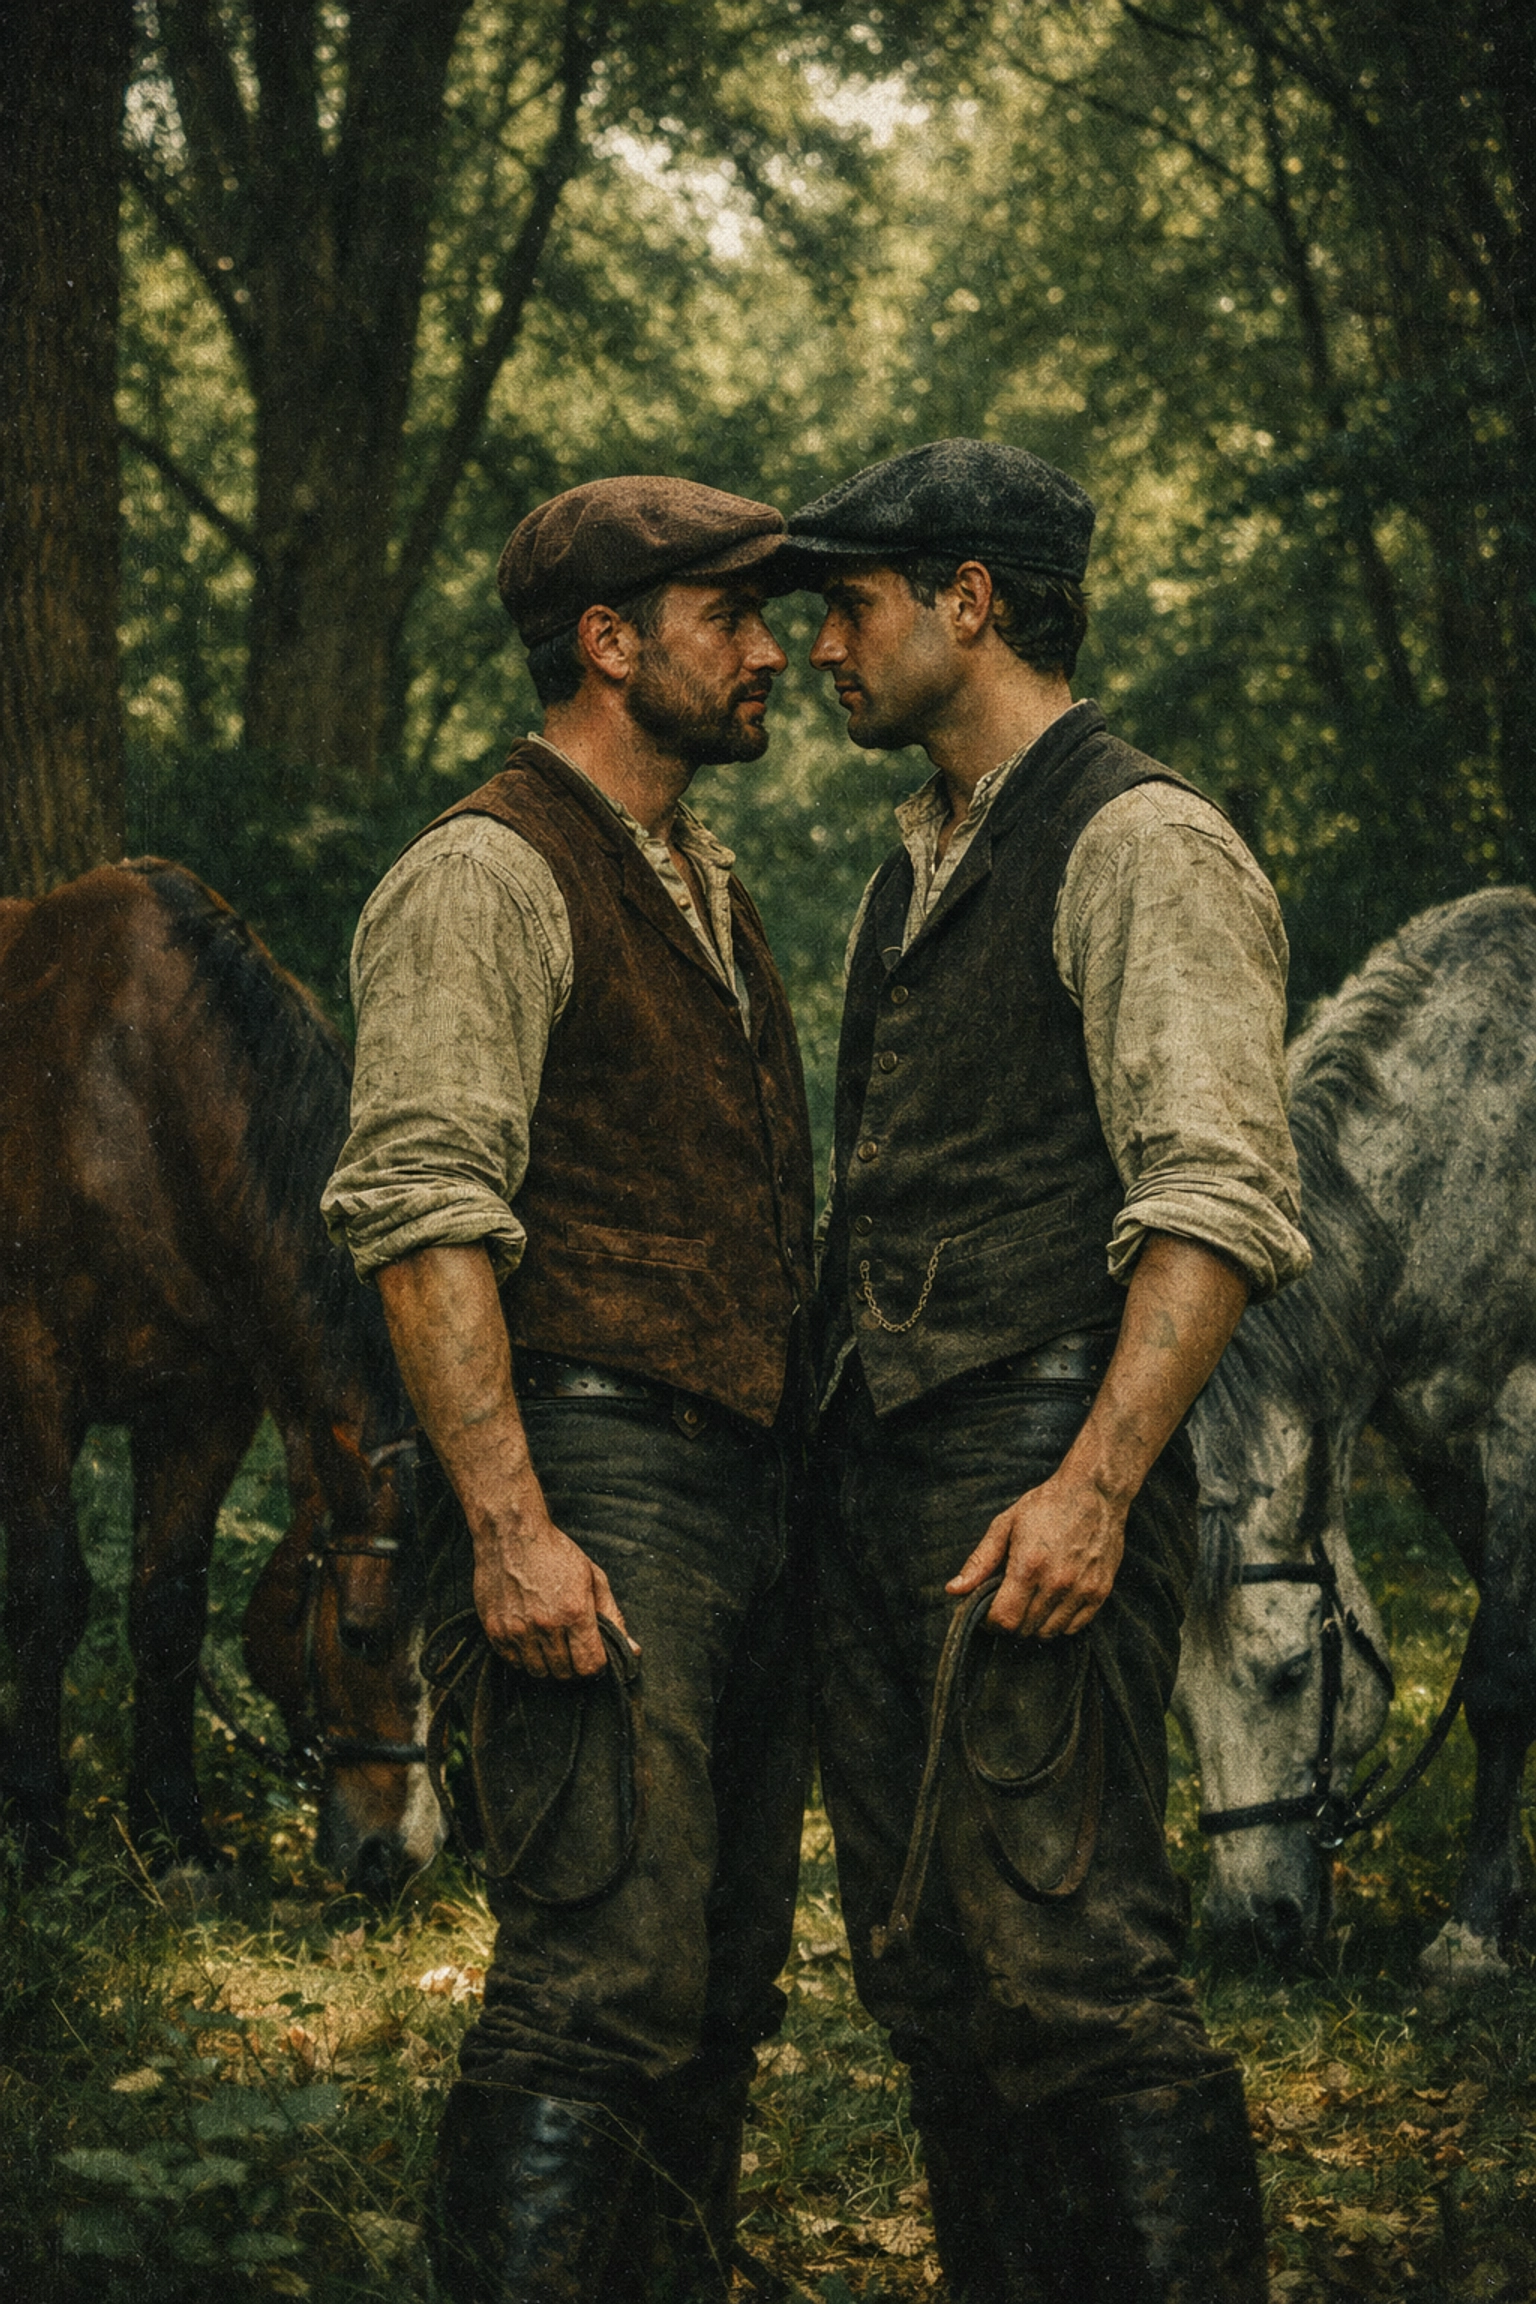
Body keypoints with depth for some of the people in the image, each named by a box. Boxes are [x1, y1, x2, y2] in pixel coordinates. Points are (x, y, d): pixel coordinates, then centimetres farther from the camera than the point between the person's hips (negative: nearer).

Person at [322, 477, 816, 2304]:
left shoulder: (708, 886, 21)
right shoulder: (489, 876, -8)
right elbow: (422, 1218, -17)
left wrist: (801, 1486, 19)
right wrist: (512, 1526, -22)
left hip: (747, 1495, 9)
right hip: (597, 1487, -9)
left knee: (719, 1988, 12)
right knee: (605, 1987, -12)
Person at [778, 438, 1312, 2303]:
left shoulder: (1141, 848, -7)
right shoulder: (913, 872, 21)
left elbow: (1218, 1202, -17)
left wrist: (1093, 1484, -25)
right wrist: (825, 1457, 17)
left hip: (1038, 1476, -9)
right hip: (874, 1481, 9)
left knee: (1061, 1969, -12)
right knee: (924, 1972, 10)